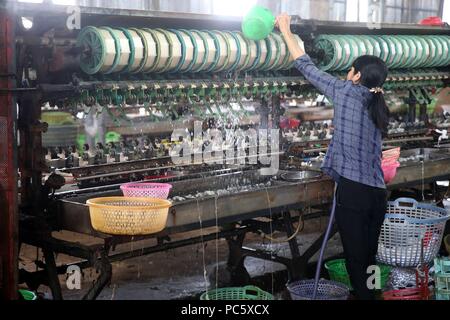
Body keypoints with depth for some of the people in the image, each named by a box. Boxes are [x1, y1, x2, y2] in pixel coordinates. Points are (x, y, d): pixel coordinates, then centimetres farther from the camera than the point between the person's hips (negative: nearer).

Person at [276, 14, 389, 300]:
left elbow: (308, 67, 6)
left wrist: (286, 30, 15)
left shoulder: (347, 91, -2)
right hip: (378, 193, 7)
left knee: (356, 260, -1)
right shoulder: (378, 106, 16)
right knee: (369, 258, 15)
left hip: (354, 190, -7)